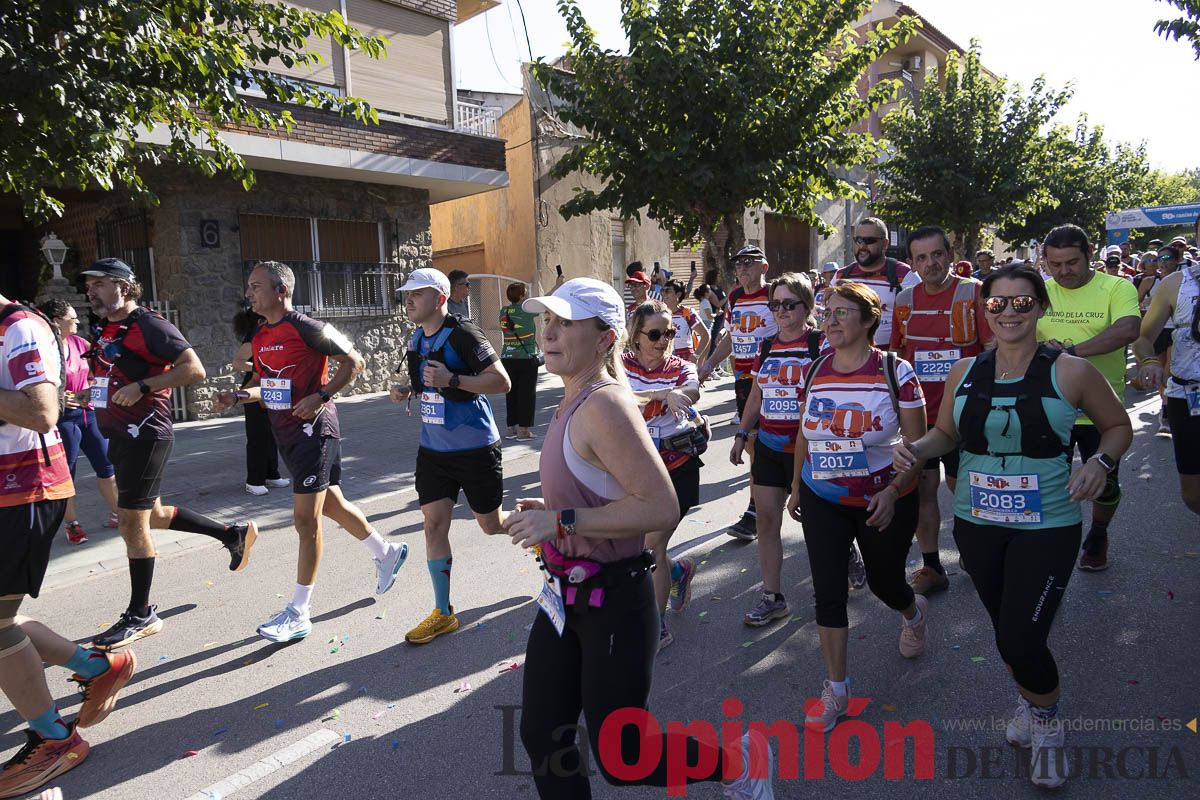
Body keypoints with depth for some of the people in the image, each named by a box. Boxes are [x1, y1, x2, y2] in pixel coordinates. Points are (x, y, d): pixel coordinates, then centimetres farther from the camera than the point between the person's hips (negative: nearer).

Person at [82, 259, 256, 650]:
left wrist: (142, 387, -23)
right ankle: (233, 534, 30)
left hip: (144, 433, -9)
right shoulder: (105, 330, 14)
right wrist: (84, 395, 12)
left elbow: (194, 369, -20)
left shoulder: (149, 325, -12)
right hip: (120, 434, 9)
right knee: (150, 514, 17)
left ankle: (141, 615, 9)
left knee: (132, 519, -3)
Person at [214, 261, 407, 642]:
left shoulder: (307, 328, -14)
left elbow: (353, 361, -11)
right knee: (332, 504, 18)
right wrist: (237, 396, 1)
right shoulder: (259, 336, 10)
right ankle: (386, 553, 38)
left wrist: (320, 397, -19)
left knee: (305, 519, -5)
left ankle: (299, 613, 4)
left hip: (313, 430, -9)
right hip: (286, 434, 9)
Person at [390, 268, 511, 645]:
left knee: (491, 524, 7)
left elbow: (502, 381, -19)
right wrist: (405, 387, 4)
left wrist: (452, 380, -28)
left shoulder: (463, 335, -16)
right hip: (433, 448, 7)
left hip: (475, 448, -6)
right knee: (434, 524, 2)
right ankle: (443, 613, 14)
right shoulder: (417, 338, 8)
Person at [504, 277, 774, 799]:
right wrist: (545, 511, 6)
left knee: (619, 758, 9)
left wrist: (563, 522, -27)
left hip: (613, 603, -9)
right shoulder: (576, 401, 6)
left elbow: (661, 508, -29)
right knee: (541, 736, 17)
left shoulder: (604, 405, -23)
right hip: (566, 597, 9)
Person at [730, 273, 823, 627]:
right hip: (768, 446, 5)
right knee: (766, 519, 4)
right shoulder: (766, 347, 10)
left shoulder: (820, 344, -7)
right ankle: (772, 597, 13)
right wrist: (741, 434, 13)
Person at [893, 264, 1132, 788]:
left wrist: (1102, 462, -14)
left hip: (1048, 528, -3)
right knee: (1005, 632, 19)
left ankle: (1046, 724, 25)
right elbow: (946, 434, 11)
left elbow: (1118, 424, 5)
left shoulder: (1071, 372, -9)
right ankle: (1030, 703, 49)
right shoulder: (964, 373, 0)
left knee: (1020, 641, -8)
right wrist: (917, 449, -9)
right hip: (976, 524, 4)